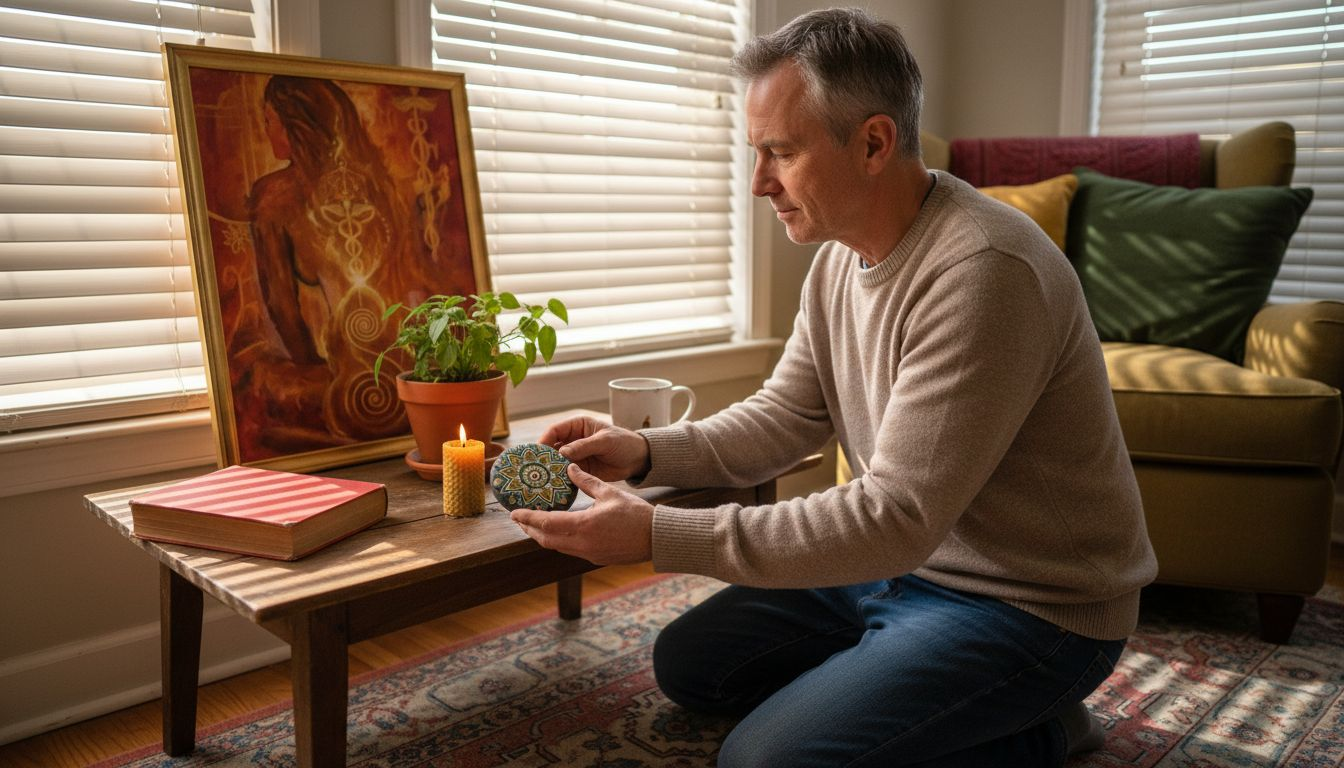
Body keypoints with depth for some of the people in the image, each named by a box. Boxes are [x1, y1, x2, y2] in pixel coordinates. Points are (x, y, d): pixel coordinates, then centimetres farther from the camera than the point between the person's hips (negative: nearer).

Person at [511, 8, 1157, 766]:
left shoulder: (981, 271, -28)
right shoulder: (840, 255, 0)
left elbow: (895, 519, -29)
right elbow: (784, 418, 8)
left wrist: (658, 536, -29)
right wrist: (647, 453, -9)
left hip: (1030, 606, -8)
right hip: (908, 560, 8)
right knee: (688, 660, 10)